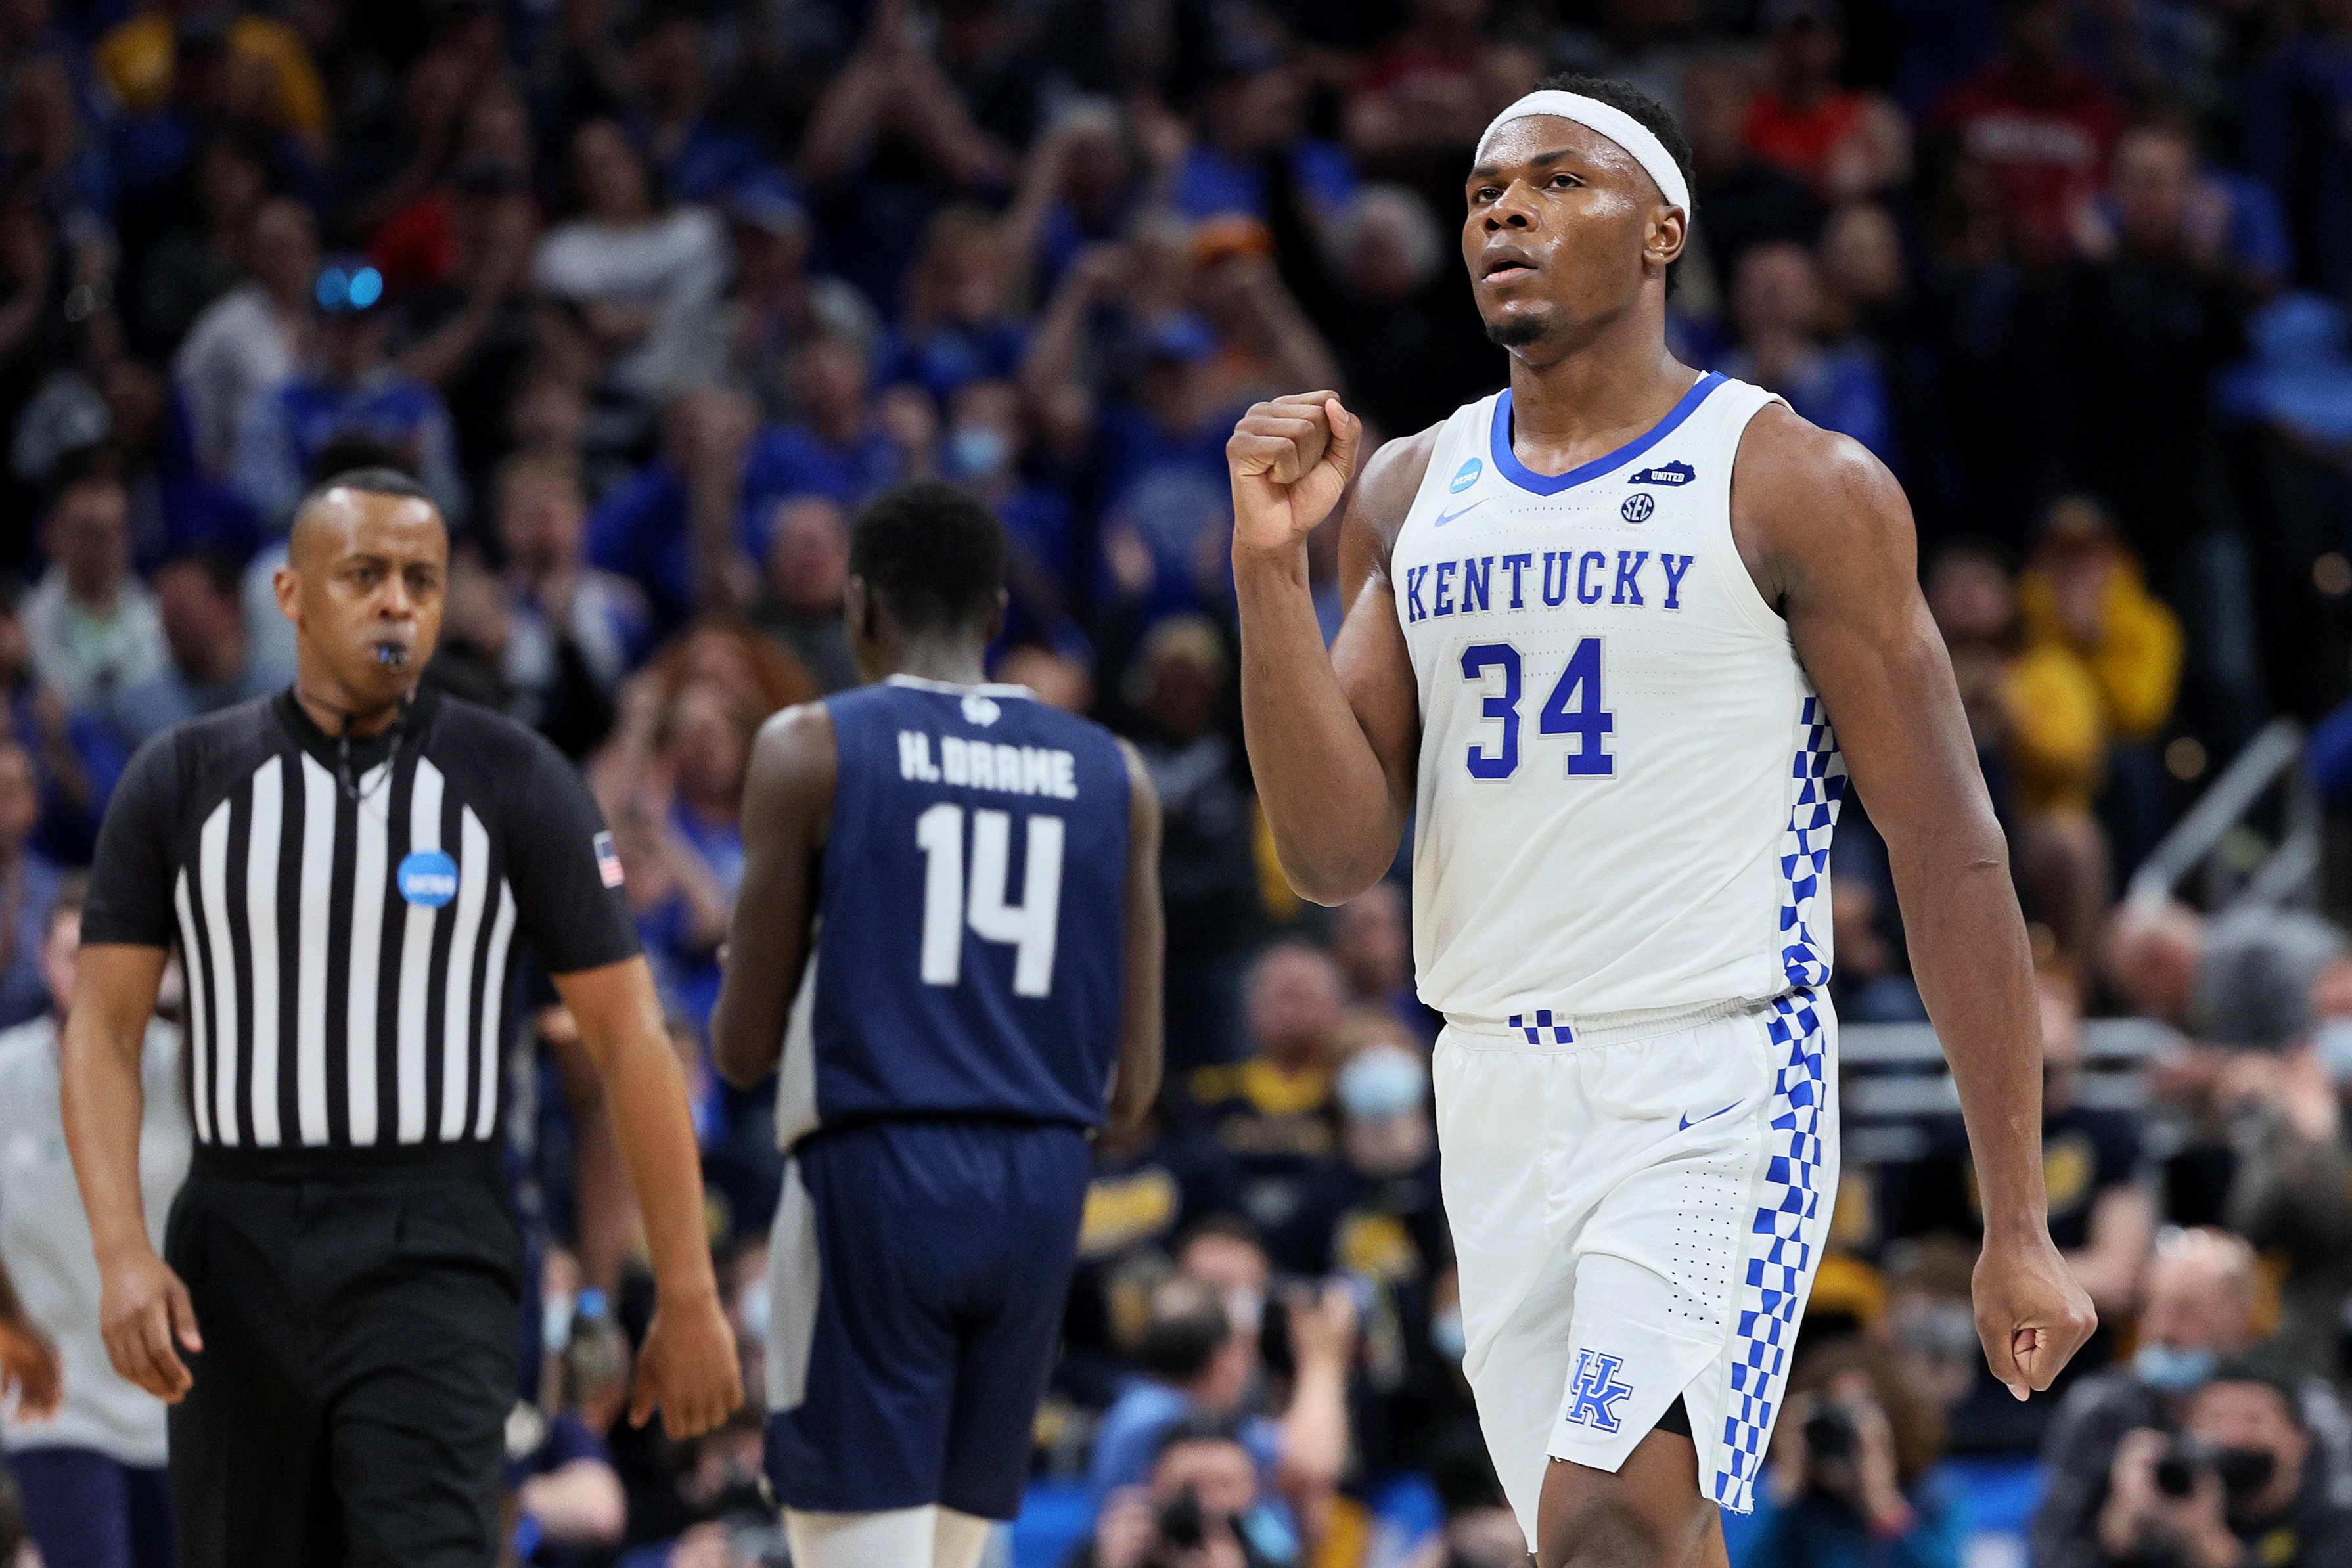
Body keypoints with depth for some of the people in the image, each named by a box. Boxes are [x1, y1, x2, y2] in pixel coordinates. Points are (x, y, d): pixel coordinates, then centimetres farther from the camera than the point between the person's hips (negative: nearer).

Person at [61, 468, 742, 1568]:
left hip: (432, 1261, -2)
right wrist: (121, 1254, -15)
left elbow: (628, 1039, 0)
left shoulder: (516, 784, -1)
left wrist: (688, 1295, -2)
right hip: (239, 1257, 3)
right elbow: (104, 1026, 0)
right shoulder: (182, 781, 3)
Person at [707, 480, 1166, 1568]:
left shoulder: (812, 751, -2)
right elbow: (1132, 1084, 8)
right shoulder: (1113, 776, 9)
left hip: (875, 1180, -5)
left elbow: (743, 1051, -2)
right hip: (1041, 1191, 5)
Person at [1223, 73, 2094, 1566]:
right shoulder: (1412, 493, 10)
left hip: (1716, 1091, -6)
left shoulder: (1797, 489, -6)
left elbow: (1952, 856, -6)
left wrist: (2019, 1228, -9)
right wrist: (1271, 562, -9)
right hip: (1498, 1093, 6)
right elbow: (1336, 857, 4)